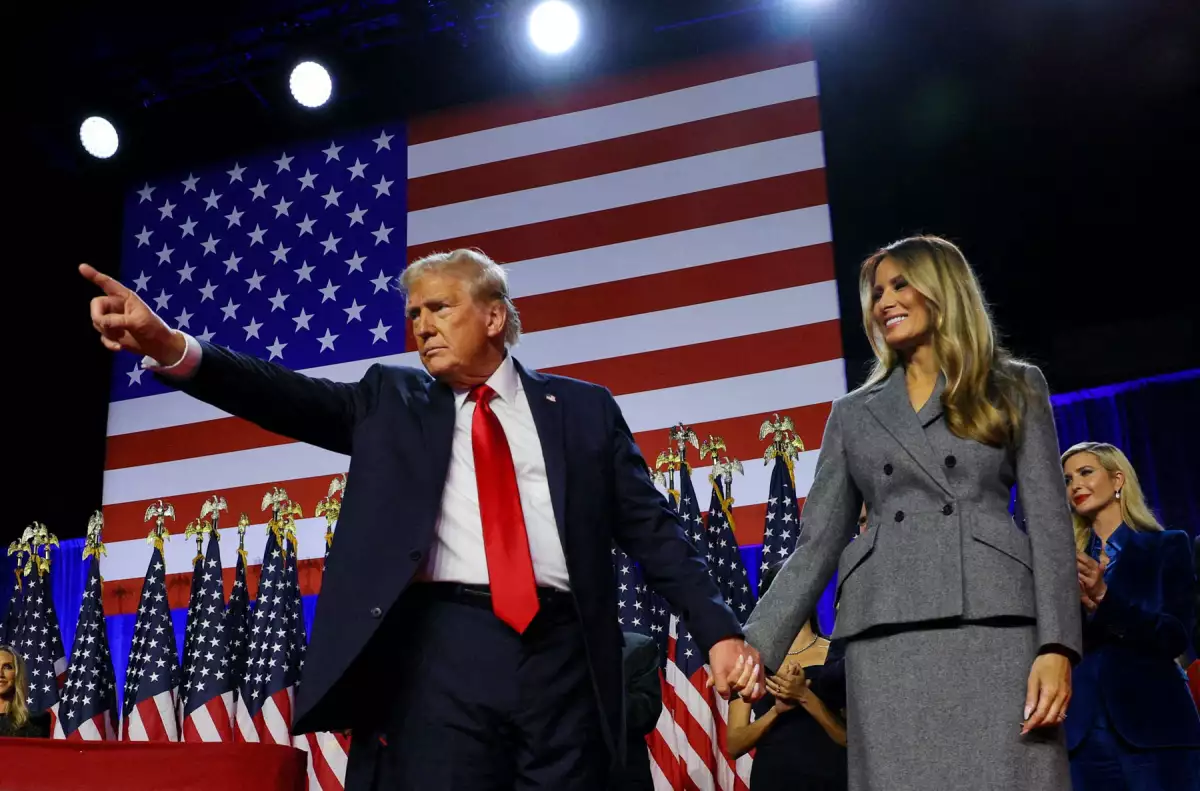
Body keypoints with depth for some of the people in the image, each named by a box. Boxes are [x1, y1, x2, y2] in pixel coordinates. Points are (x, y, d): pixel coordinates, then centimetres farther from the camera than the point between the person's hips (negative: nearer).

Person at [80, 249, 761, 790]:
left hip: (562, 653, 0)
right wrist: (173, 349, -16)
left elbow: (652, 526, 9)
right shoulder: (392, 401, 15)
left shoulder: (584, 408, 12)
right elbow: (296, 397, 0)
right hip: (441, 653, 0)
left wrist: (719, 629, -1)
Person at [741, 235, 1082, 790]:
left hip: (995, 626, -1)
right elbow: (818, 543, 13)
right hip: (886, 638, 2)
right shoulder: (854, 413, 18)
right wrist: (757, 642, 2)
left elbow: (1049, 523, 5)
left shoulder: (1015, 388, 13)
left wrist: (1056, 646, -8)